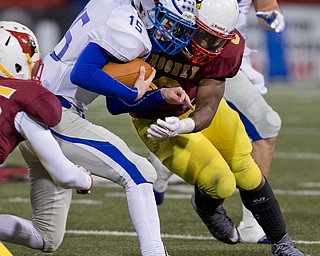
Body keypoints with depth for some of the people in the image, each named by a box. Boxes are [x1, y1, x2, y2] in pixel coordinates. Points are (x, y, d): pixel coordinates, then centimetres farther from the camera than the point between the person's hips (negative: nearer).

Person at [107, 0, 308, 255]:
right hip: (155, 118, -3)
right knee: (222, 185, -11)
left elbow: (207, 108, -29)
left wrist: (181, 127, -50)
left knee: (248, 176, 10)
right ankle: (205, 207, 28)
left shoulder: (226, 49, -27)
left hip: (195, 111, 3)